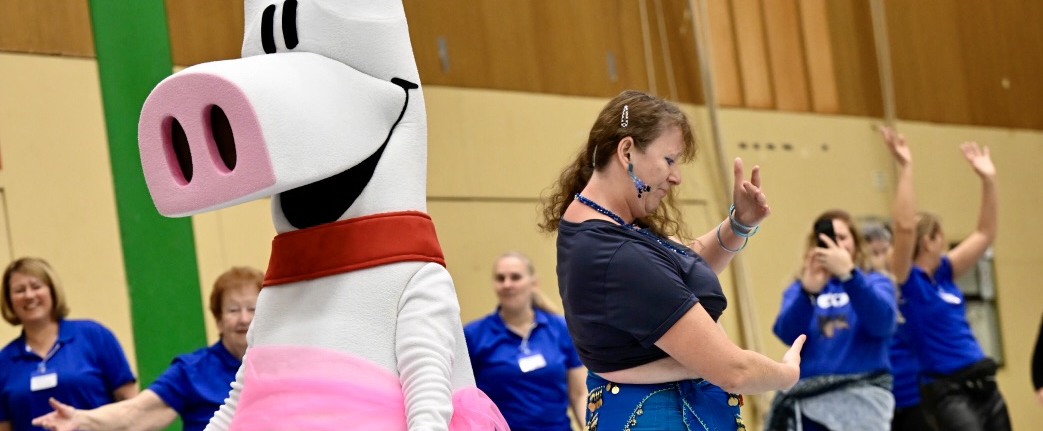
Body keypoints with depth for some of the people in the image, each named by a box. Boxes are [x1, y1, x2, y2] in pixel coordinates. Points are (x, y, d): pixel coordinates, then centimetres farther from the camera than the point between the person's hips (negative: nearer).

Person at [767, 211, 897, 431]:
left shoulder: (875, 282, 10)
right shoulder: (800, 288, 14)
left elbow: (882, 323, -12)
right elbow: (787, 333, -5)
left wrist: (848, 273, -26)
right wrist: (808, 291, -24)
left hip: (861, 395, -2)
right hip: (808, 397, 2)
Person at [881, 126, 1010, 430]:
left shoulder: (943, 273, 13)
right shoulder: (907, 281, -7)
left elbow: (985, 234, 18)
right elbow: (905, 227, -23)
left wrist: (988, 180, 10)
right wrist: (905, 168, -24)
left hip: (983, 385, 8)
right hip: (947, 392, -8)